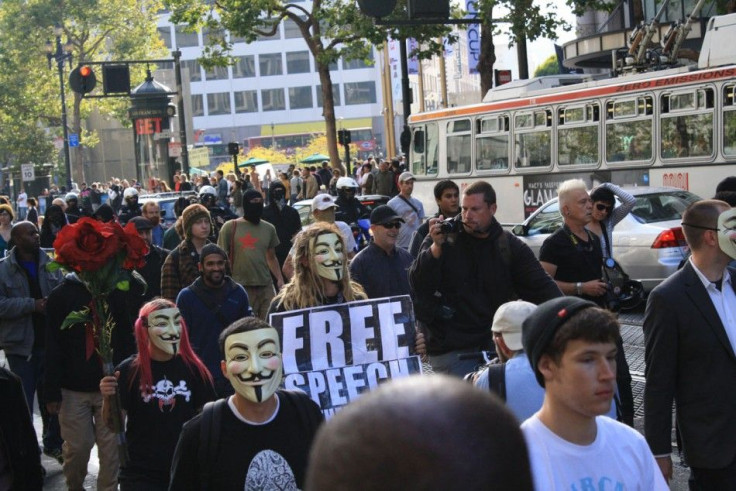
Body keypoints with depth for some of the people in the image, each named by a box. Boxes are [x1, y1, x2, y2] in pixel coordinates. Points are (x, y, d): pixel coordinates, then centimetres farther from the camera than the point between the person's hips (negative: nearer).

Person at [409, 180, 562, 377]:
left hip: (495, 345, 2)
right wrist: (436, 247, -22)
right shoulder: (443, 238, -1)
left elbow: (542, 287, -1)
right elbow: (418, 284, -8)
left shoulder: (510, 246, 2)